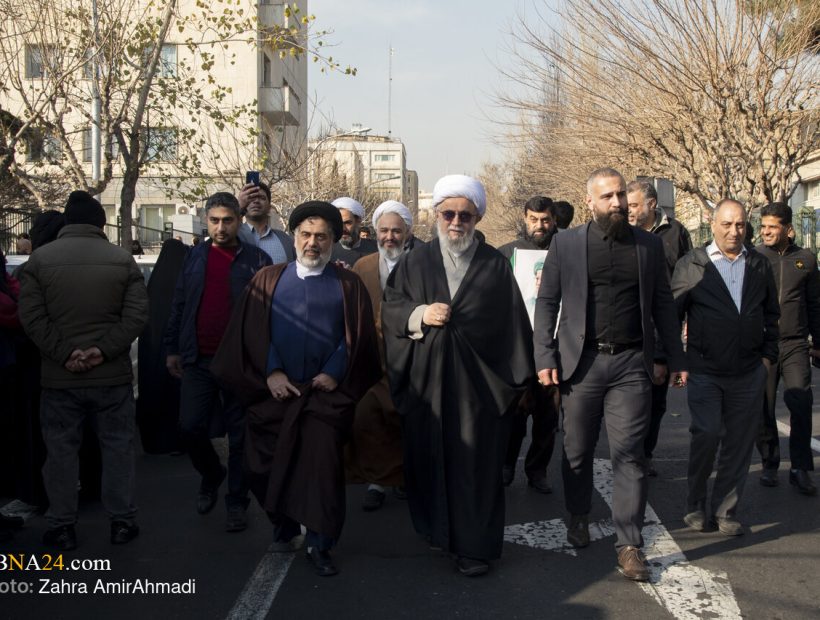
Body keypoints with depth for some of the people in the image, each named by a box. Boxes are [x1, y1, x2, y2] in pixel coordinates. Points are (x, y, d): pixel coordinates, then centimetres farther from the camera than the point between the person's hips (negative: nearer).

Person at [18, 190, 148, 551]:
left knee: (61, 450, 9)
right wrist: (104, 350, -11)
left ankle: (62, 527, 17)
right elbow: (136, 315, -7)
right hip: (112, 374, 0)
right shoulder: (122, 259, 1)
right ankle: (122, 521, 16)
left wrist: (64, 354, -9)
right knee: (117, 446, 10)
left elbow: (31, 317, -7)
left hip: (59, 376, 0)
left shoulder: (39, 259, 0)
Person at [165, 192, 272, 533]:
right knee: (190, 428, 4)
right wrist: (173, 349, 10)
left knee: (240, 436, 5)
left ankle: (237, 501, 19)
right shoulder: (195, 256, 8)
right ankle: (211, 474, 33)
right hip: (198, 360, 3)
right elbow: (179, 305, 12)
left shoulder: (256, 260, -1)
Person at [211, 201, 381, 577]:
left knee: (323, 460, -12)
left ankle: (320, 544, 1)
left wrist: (335, 373, -11)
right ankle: (283, 528, 28)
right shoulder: (268, 281, 11)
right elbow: (252, 332, 3)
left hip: (327, 392, -2)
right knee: (267, 464, 4)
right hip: (275, 390, 2)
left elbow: (358, 336, 1)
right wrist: (270, 372, -9)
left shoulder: (348, 285, 8)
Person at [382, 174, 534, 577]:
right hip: (426, 381, 2)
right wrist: (420, 314, -14)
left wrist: (520, 378, -1)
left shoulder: (495, 266, 4)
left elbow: (514, 324, 2)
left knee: (474, 461, 2)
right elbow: (390, 307, 6)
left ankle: (474, 545, 12)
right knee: (428, 455, 7)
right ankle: (436, 530, 24)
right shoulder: (415, 263, 9)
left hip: (478, 381, -2)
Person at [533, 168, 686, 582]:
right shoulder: (565, 244, 3)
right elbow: (546, 302, 2)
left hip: (631, 363, 0)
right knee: (577, 450, 11)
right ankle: (578, 518, 33)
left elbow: (662, 304, 11)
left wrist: (675, 357, 8)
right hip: (581, 362, 0)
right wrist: (545, 358, -6)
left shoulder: (649, 245, 8)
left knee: (628, 454, -2)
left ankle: (629, 544, 5)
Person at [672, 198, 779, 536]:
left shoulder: (760, 265, 10)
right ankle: (696, 505, 12)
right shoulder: (691, 265, -1)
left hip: (749, 373, 4)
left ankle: (725, 510, 20)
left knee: (739, 444, 6)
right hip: (705, 371, -3)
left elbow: (771, 314, 17)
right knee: (706, 434, -10)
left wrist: (768, 355, 9)